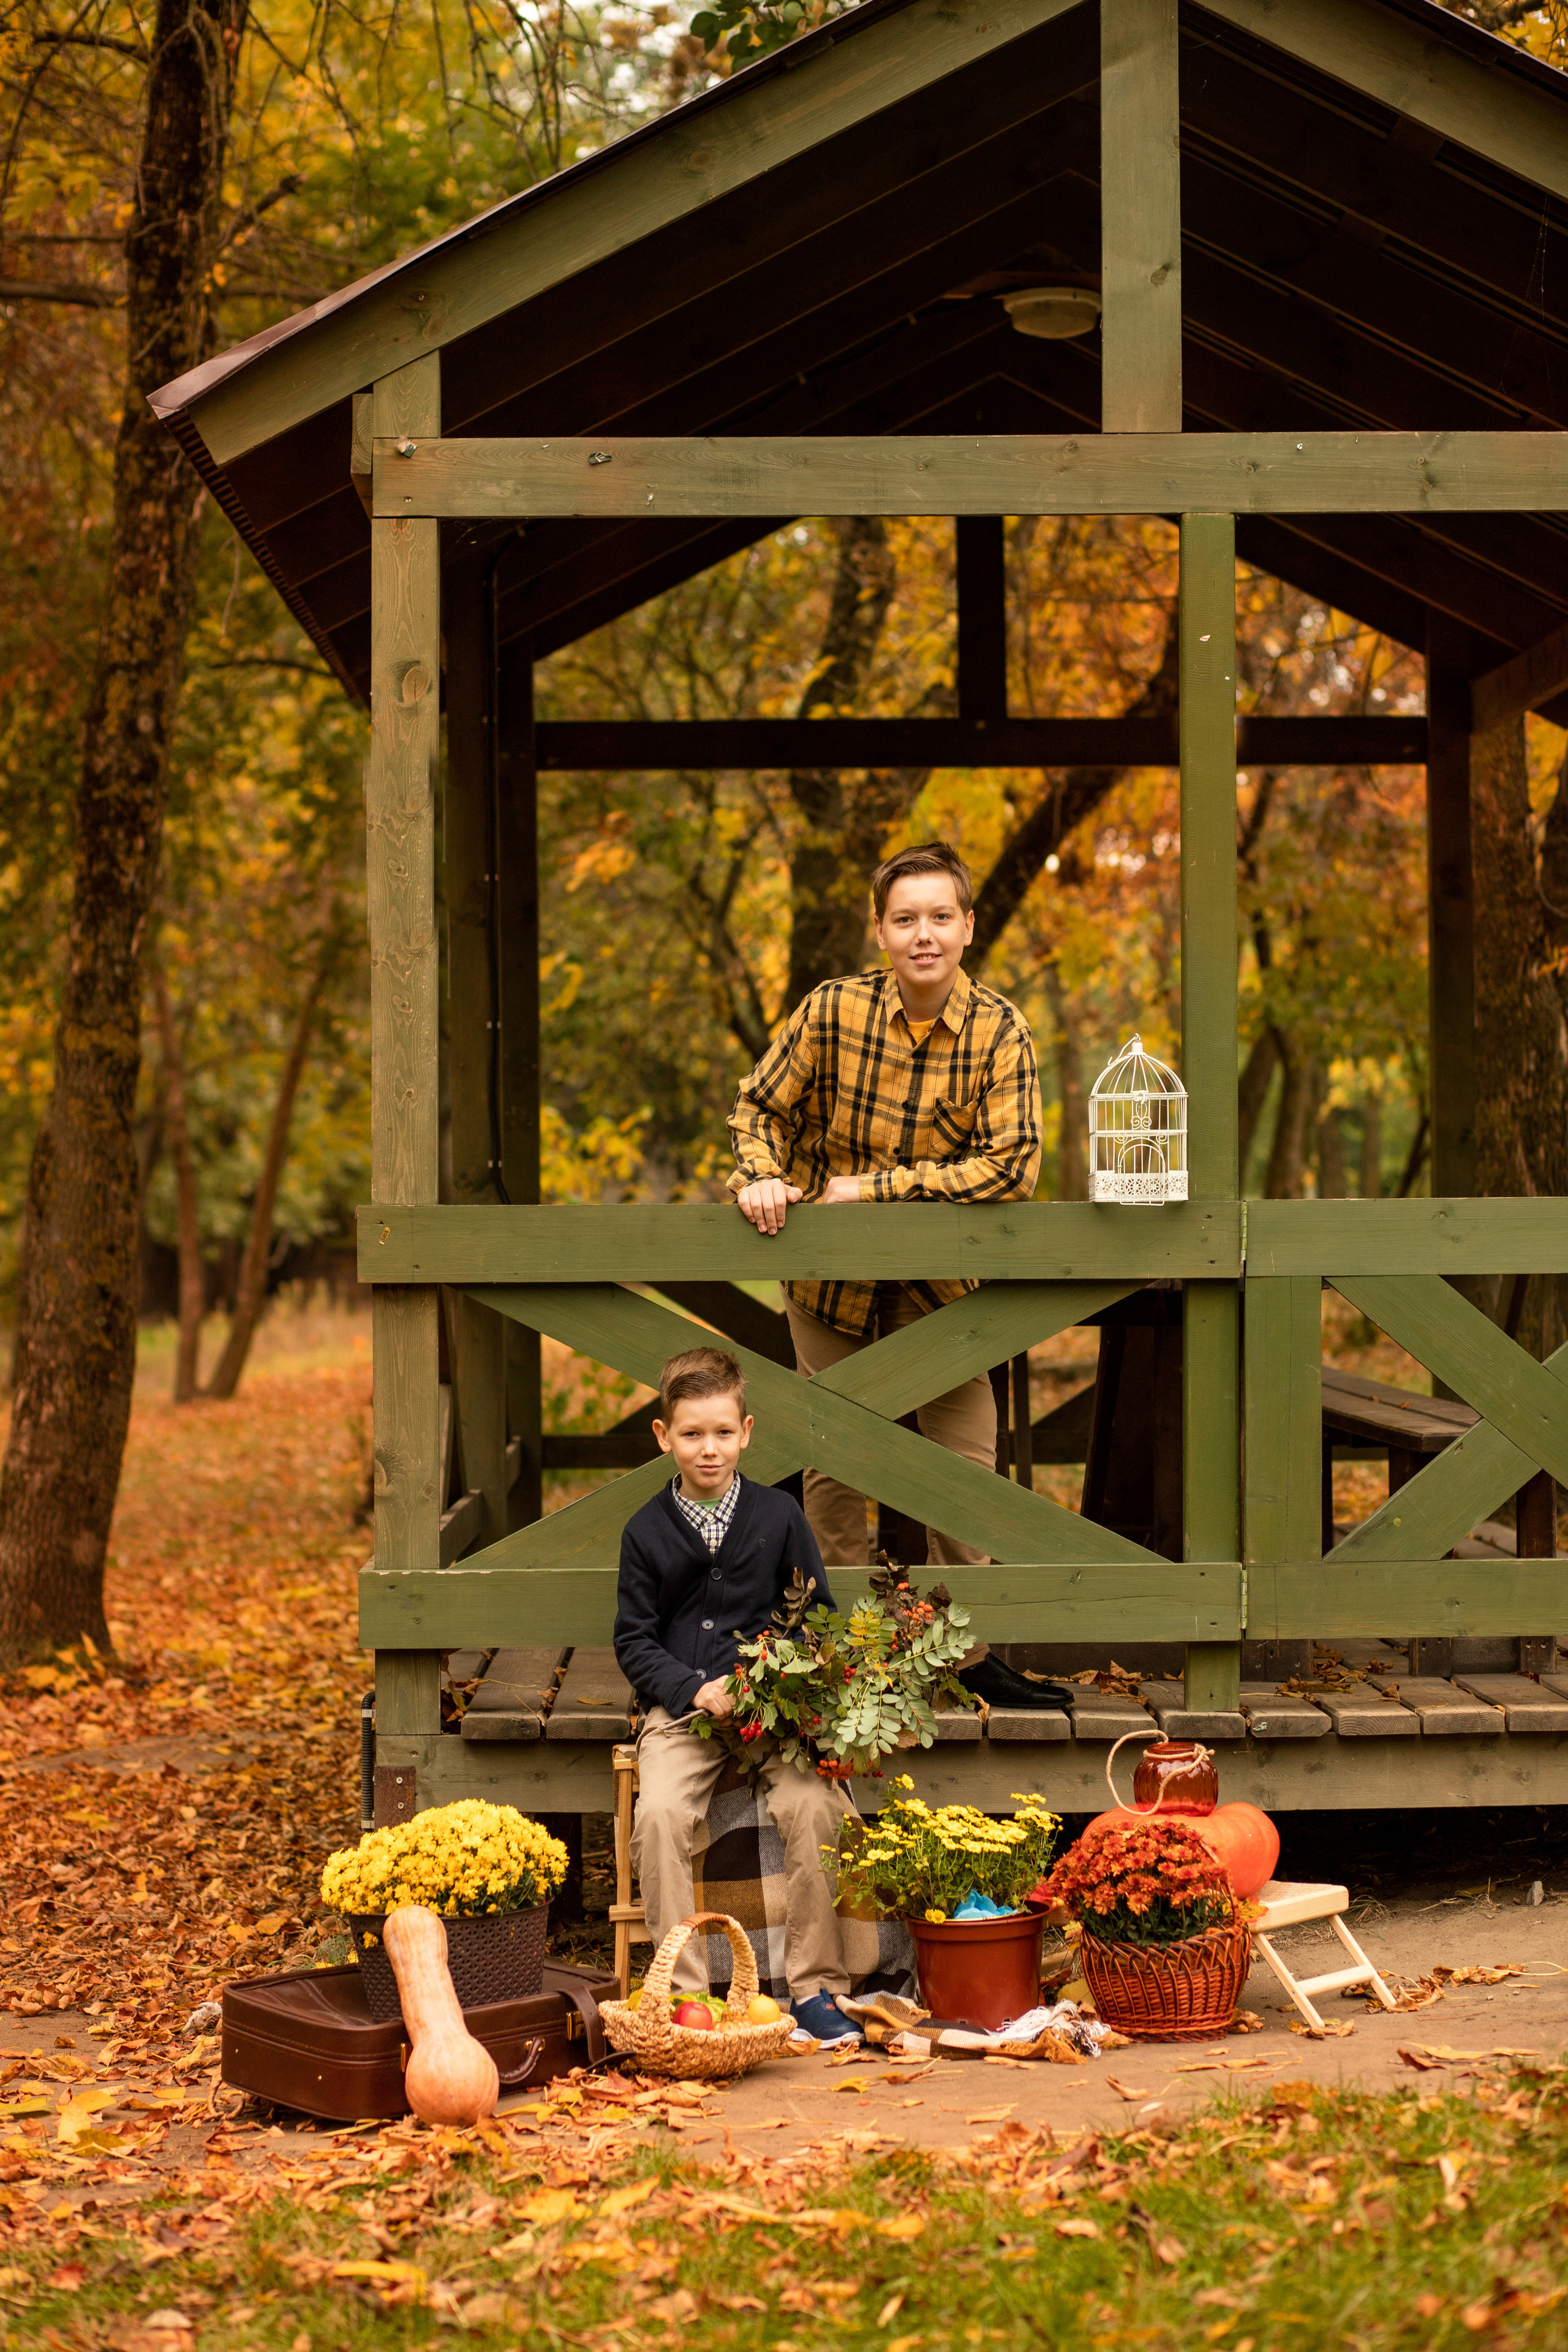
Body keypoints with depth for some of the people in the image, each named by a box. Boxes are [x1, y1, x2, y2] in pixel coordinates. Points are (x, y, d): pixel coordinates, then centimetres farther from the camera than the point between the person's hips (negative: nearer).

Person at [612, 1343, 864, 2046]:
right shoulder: (647, 1531, 5)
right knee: (658, 1812, -27)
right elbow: (635, 1640, 6)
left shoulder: (778, 1514, 6)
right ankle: (683, 1991, -15)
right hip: (681, 1703, 0)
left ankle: (815, 1987, -13)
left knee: (815, 1804, -26)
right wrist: (695, 1690, -11)